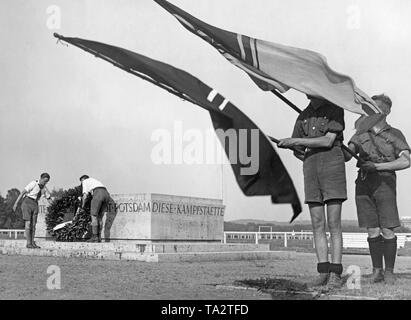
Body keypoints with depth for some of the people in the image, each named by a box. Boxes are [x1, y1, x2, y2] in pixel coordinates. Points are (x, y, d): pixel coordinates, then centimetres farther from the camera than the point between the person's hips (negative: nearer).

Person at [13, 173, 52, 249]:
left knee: (33, 224, 2)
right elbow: (22, 192, -16)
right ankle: (28, 243, -11)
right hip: (27, 203, -6)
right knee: (28, 223, -12)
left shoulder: (44, 188, 6)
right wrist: (16, 203, -19)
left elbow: (49, 198, 12)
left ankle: (32, 243, 5)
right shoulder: (33, 184, -13)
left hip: (35, 205, 6)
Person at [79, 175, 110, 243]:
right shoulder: (95, 181, 41)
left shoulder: (85, 182, 19)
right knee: (99, 217, 13)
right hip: (106, 194, 7)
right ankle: (99, 237, 9)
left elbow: (85, 195, 9)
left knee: (94, 216, 0)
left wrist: (82, 207, 16)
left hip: (98, 194, -7)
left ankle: (95, 237, -5)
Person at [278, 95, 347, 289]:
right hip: (310, 167, 5)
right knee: (317, 224, 1)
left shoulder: (335, 109, 0)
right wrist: (305, 158, 1)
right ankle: (323, 273, 3)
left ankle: (335, 274, -7)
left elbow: (328, 141, -12)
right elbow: (297, 150, 21)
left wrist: (295, 141, -11)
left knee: (333, 224, -7)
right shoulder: (304, 115, 16)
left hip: (332, 165, -5)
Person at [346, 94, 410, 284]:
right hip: (363, 184, 2)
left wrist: (377, 166, -12)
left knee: (387, 231, -6)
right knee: (372, 231, 1)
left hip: (384, 183, -2)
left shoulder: (395, 135, 10)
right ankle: (377, 271, 7)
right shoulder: (360, 135, 17)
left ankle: (389, 271, 2)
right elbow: (346, 155, 4)